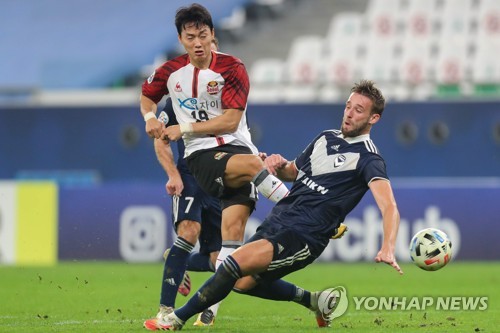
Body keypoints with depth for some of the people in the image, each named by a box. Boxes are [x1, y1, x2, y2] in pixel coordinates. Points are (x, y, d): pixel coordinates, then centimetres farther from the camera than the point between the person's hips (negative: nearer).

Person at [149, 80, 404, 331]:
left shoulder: (367, 159, -10)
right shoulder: (326, 138, 15)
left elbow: (389, 207, -22)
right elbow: (292, 172, 28)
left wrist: (388, 248, -41)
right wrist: (279, 166, 2)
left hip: (303, 237, -9)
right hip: (277, 221, 9)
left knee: (236, 264, -22)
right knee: (243, 282, 12)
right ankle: (314, 300, 27)